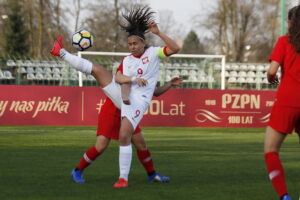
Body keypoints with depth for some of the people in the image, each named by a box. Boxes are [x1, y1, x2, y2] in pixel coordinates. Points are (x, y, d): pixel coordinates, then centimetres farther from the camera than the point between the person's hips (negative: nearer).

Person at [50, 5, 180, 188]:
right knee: (96, 69, -2)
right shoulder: (127, 60, 10)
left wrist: (158, 33, -19)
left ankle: (124, 178, -8)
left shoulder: (153, 53, 1)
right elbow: (118, 78, -6)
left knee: (124, 137, -16)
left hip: (138, 102, -4)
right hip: (122, 95, 4)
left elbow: (175, 48, -12)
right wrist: (134, 79, -24)